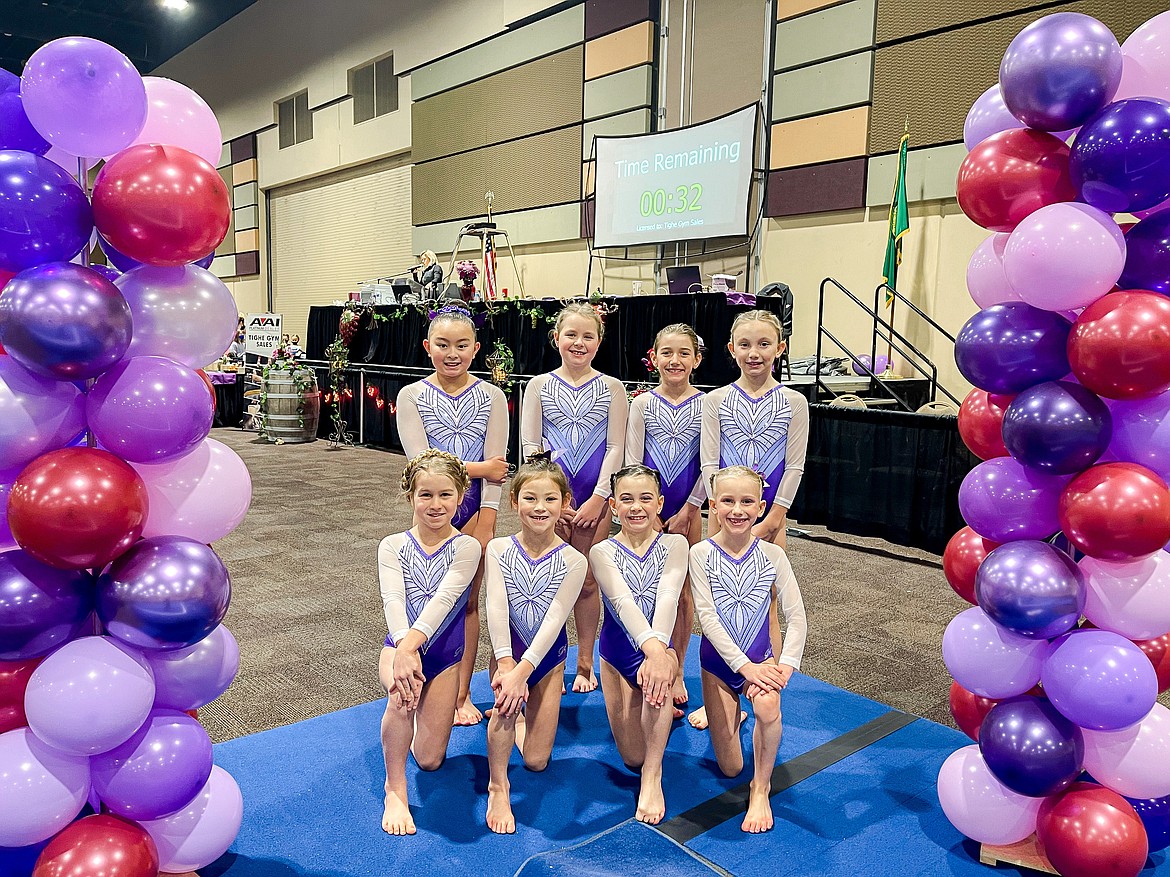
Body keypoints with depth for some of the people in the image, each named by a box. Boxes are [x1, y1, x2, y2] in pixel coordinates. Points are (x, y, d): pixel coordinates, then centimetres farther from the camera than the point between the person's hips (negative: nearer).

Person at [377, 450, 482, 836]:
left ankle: (427, 712, 36)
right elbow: (393, 600, -18)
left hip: (444, 655, 1)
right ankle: (395, 791, -11)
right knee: (402, 692, -35)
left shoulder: (466, 548, -6)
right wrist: (403, 651, -36)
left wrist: (412, 644, -37)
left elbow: (444, 598, -22)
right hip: (399, 646, 0)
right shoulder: (393, 546, -3)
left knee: (430, 760, 1)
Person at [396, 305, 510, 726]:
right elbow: (421, 460, -13)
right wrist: (479, 468, -12)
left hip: (475, 509, 1)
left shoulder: (492, 397, -1)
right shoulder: (412, 396, -2)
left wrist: (486, 523, -13)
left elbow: (497, 467, -6)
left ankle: (463, 692, 22)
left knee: (469, 600, 9)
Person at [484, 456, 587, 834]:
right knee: (508, 698, -33)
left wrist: (522, 670, -29)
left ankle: (518, 717, 37)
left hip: (548, 657, 1)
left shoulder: (573, 560, -13)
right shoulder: (498, 549, -9)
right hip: (508, 650, 0)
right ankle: (497, 787, -8)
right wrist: (505, 662, -32)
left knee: (536, 761, 2)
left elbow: (554, 619, -20)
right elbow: (496, 608, -19)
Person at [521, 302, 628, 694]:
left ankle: (585, 663, 21)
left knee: (586, 581, 8)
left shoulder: (612, 388, 2)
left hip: (594, 498, 0)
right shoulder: (539, 385, 2)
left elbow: (615, 447, -1)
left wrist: (597, 498, -9)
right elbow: (530, 446, -1)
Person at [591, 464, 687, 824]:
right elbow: (622, 602, -27)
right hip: (617, 652, 1)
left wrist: (660, 651, -42)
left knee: (658, 675, -38)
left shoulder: (674, 545, -8)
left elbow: (667, 598, -24)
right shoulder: (602, 552, -10)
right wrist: (652, 648, -45)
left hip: (659, 647, -1)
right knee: (632, 758, 3)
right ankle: (650, 708, 36)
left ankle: (653, 775, -20)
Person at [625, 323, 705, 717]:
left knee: (682, 593, 8)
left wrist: (686, 512, -9)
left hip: (688, 509, 0)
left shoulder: (706, 405, -2)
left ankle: (676, 674, 22)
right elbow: (632, 460, -4)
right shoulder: (642, 403, -1)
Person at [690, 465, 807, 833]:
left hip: (761, 658, 0)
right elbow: (707, 617, -17)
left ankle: (761, 788, -7)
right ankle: (733, 715, 41)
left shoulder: (772, 554, -8)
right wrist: (744, 666, -24)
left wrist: (786, 664, -22)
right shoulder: (701, 554, -12)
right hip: (719, 661, 0)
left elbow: (796, 616, -9)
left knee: (768, 706, -35)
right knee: (730, 769, 5)